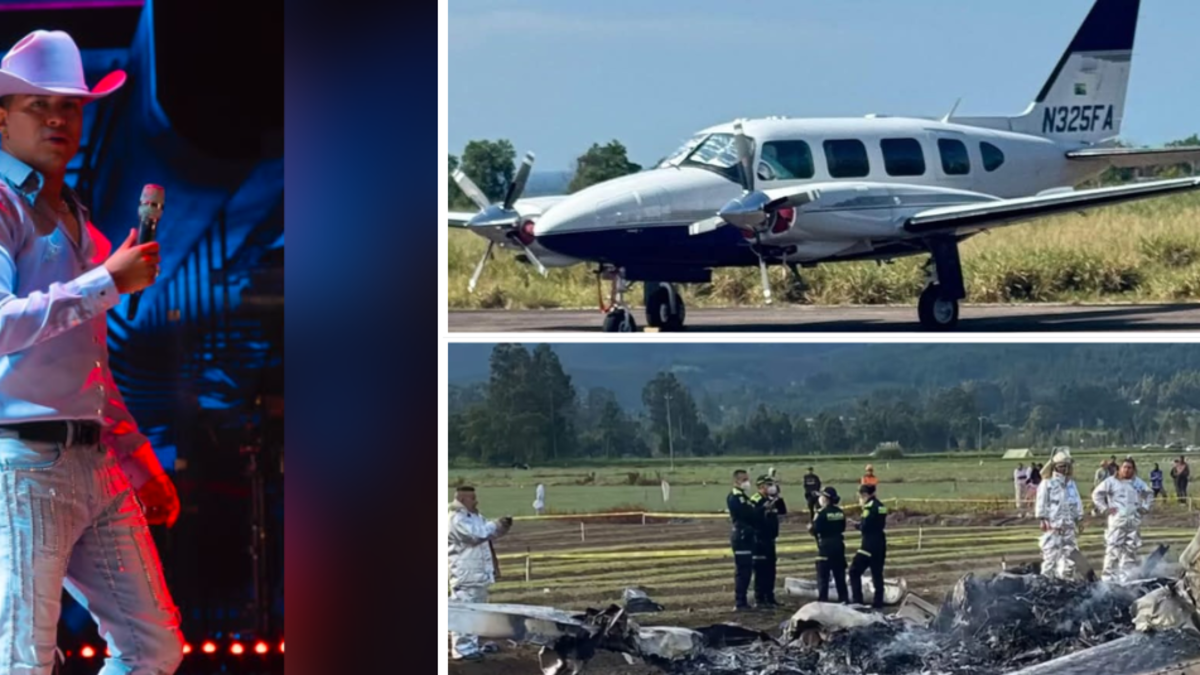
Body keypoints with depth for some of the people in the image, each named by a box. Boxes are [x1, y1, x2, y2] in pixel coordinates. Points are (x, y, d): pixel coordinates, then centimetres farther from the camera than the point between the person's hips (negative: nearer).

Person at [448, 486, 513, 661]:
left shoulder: (474, 517, 16)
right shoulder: (457, 519, -15)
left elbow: (490, 533, 24)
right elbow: (476, 534, -26)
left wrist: (503, 526, 5)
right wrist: (497, 524, -17)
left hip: (479, 573, 10)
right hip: (465, 574, -10)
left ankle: (472, 647, 23)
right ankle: (462, 650, -8)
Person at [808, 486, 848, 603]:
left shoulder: (822, 513, -14)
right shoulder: (840, 512, 6)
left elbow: (815, 529, -16)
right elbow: (842, 528, 11)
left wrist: (810, 527, 4)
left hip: (826, 546, -7)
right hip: (839, 544, 7)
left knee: (823, 575, -3)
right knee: (839, 574, 14)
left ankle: (823, 599, -7)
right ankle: (843, 598, 17)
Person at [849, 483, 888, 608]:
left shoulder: (870, 507, -16)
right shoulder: (881, 506, 12)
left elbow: (864, 526, -20)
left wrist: (857, 525, 1)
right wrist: (861, 524, 7)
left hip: (870, 545, -9)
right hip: (880, 543, 9)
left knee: (855, 571, -2)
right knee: (877, 573, 13)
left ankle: (857, 600, -8)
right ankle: (878, 601, 13)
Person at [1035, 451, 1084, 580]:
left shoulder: (1071, 484, 14)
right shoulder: (1047, 483, -4)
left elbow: (1077, 502, 18)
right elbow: (1042, 502, -6)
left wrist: (1078, 518, 14)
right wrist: (1043, 519, -10)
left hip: (1068, 524, 6)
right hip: (1052, 525, -6)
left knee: (1069, 552, 9)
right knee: (1051, 554, -9)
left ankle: (1067, 579, 17)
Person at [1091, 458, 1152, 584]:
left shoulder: (1138, 482, 13)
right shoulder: (1111, 481, 0)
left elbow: (1149, 494, 27)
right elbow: (1096, 494, 1)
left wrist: (1145, 507, 13)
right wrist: (1104, 508, -5)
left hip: (1134, 521, 5)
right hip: (1117, 520, -5)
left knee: (1131, 549, 9)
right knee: (1113, 549, -11)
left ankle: (1128, 576, 17)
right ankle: (1108, 577, -9)